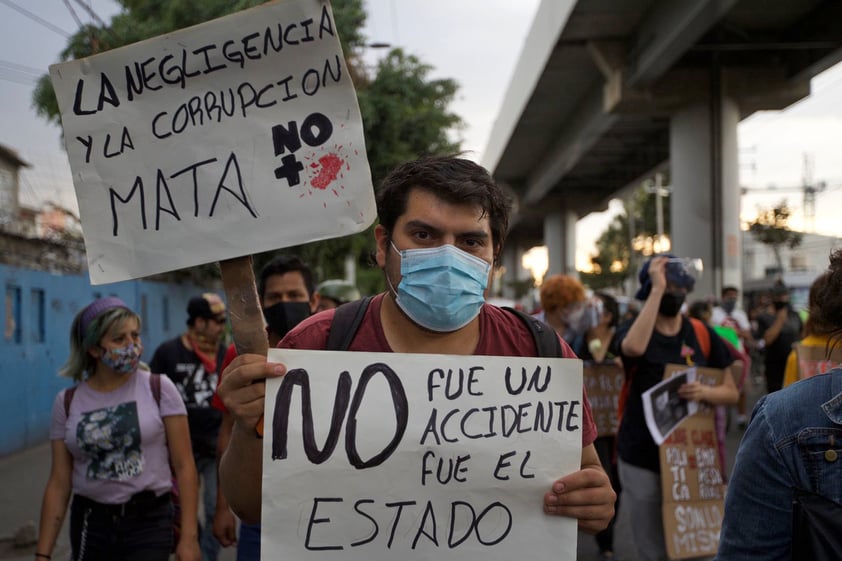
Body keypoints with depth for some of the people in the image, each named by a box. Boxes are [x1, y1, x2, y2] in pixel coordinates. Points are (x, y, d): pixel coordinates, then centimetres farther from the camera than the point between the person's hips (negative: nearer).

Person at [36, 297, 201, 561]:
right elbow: (59, 483, 4)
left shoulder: (158, 388, -5)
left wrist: (189, 536, -10)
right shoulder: (67, 402, 2)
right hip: (89, 524, 3)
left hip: (149, 522, -2)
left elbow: (183, 467, -5)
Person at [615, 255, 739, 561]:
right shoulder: (633, 330, -4)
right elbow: (634, 346, -30)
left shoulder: (702, 334, 3)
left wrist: (704, 392, -16)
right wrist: (657, 288, -25)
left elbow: (731, 391, 7)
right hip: (641, 458, -2)